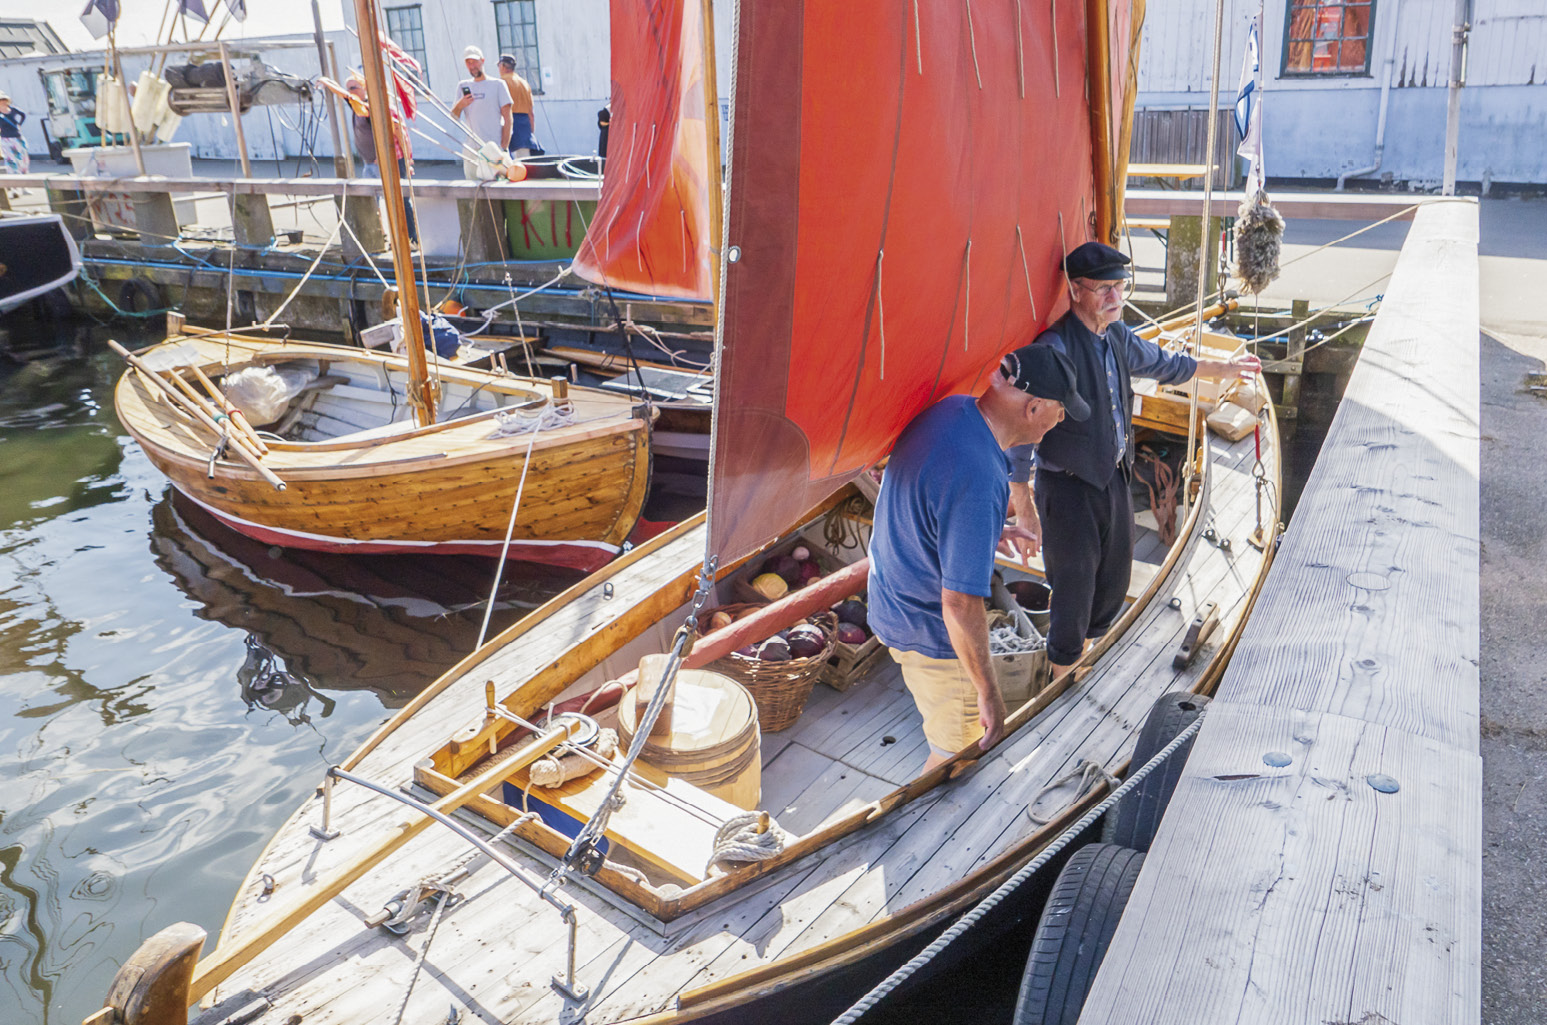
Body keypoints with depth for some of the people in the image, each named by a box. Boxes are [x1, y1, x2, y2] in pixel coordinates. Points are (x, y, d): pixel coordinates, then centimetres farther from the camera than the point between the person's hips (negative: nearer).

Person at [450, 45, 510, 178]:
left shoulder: (497, 84, 6)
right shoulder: (462, 86, 16)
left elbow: (507, 118, 0)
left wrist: (504, 147, -9)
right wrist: (459, 105, -10)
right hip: (471, 149, 4)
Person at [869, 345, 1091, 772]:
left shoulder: (952, 409, -8)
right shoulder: (978, 480, -37)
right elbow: (960, 605, -34)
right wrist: (988, 691, -23)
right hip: (930, 632, -10)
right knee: (958, 752, 13)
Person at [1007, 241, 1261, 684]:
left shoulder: (1117, 336, 3)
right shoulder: (1054, 349, -23)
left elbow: (1161, 363, 25)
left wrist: (1223, 367, 35)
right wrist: (1023, 506, -24)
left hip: (1114, 478, 8)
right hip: (1068, 488, -8)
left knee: (1114, 581, 20)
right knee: (1074, 588, 3)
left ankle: (1084, 650, 45)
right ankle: (1062, 680, 26)